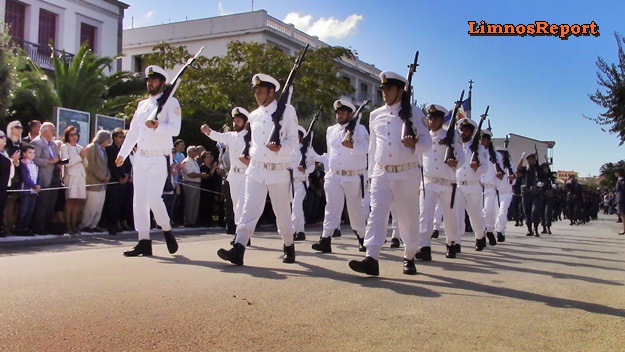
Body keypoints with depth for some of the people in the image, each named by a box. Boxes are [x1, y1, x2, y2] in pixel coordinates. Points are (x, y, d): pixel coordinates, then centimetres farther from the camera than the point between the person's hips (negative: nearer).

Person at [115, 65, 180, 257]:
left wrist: (157, 126, -32)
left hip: (160, 158, -7)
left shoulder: (171, 102, -2)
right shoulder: (142, 104, 19)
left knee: (153, 198, -17)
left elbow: (175, 129, -15)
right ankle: (144, 242, 7)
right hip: (140, 157, 7)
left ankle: (167, 230, 8)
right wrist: (122, 154, 18)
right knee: (139, 199, 2)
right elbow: (133, 131, 21)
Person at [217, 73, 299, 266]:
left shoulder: (287, 111, -4)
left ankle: (288, 247, 28)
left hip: (278, 171, -3)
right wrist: (250, 154, 8)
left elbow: (293, 140, -8)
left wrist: (280, 147, -26)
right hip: (255, 170, 4)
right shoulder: (254, 115, 12)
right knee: (250, 208, -8)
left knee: (282, 212, 9)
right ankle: (238, 249, -16)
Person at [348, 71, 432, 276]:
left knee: (408, 218, 8)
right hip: (381, 174, 2)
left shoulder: (414, 113, 0)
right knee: (376, 214, -11)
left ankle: (409, 258, 24)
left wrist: (414, 144, -25)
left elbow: (427, 141, -4)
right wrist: (371, 173, 14)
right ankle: (371, 259, -17)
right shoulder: (375, 115, 10)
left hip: (407, 175, -2)